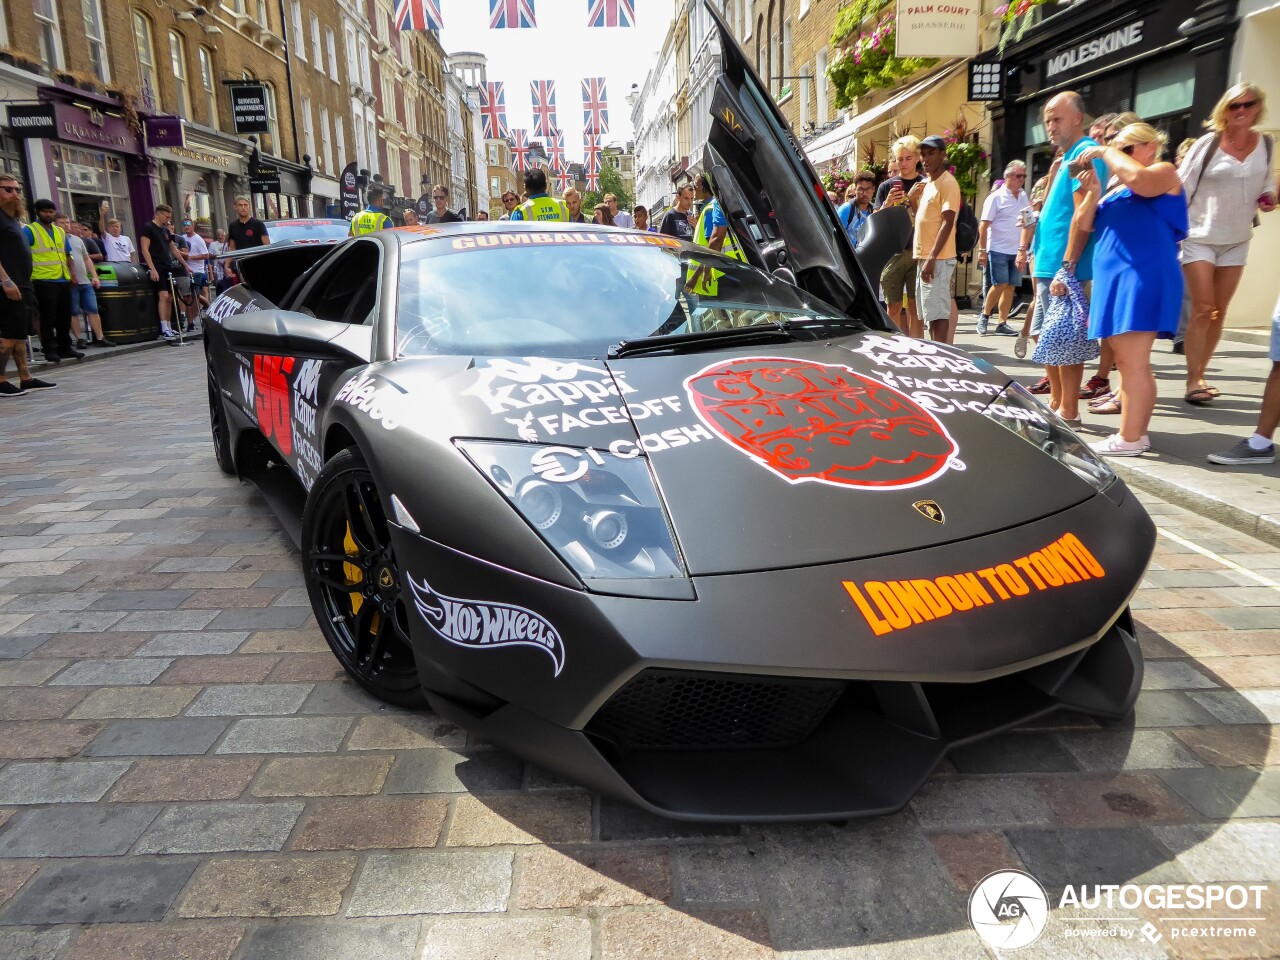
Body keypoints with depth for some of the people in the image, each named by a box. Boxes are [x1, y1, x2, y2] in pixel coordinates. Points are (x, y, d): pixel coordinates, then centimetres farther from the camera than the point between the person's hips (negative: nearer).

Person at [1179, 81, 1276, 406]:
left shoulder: (1266, 144, 4)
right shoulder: (1208, 143, -9)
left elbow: (1268, 181, 16)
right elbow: (1181, 187, -10)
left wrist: (1268, 198, -6)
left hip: (1237, 241, 5)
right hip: (1200, 238, -5)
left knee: (1219, 313, 7)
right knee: (1202, 310, -10)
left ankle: (1199, 376, 16)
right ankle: (1193, 381, -6)